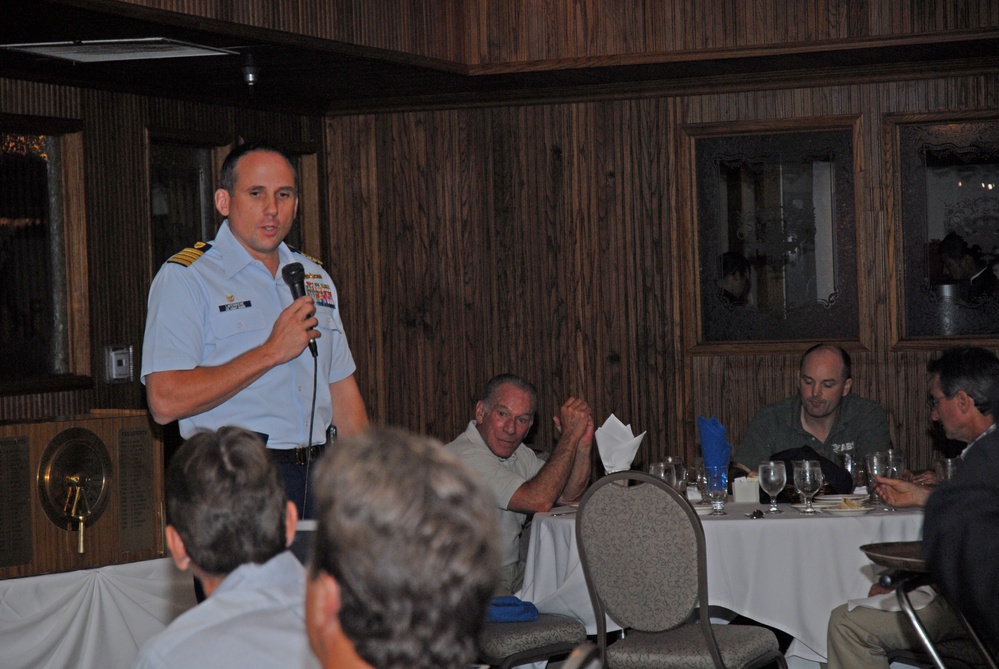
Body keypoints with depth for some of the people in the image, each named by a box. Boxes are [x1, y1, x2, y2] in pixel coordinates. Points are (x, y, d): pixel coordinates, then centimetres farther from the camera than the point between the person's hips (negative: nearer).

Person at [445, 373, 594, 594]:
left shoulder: (517, 453, 12)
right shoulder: (463, 456, -20)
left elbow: (569, 497, 9)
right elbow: (539, 501, -26)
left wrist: (583, 442, -6)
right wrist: (570, 435, -20)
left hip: (515, 571, 9)